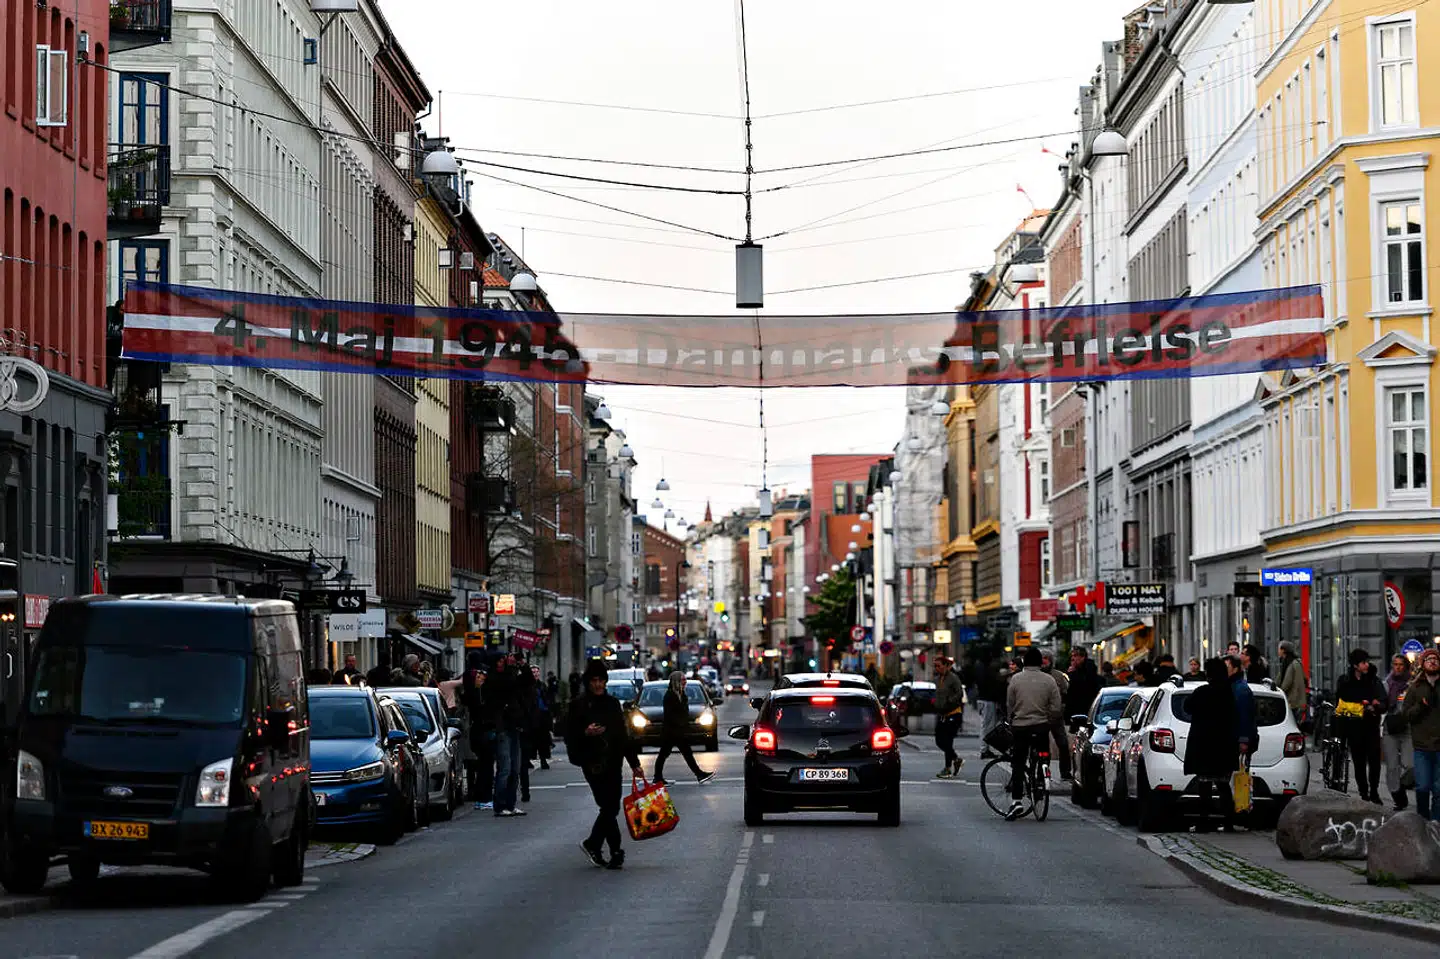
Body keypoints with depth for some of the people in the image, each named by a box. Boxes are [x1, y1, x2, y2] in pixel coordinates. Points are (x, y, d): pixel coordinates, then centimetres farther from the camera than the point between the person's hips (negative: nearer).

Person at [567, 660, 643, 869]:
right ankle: (616, 852, -2)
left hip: (613, 763, 5)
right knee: (609, 807, -10)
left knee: (611, 807, 4)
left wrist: (634, 763, 13)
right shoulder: (579, 706, -1)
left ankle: (593, 845, 21)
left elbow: (623, 734, 16)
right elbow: (570, 736, -2)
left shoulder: (613, 703, 13)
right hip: (593, 764, -5)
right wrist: (586, 733, -22)